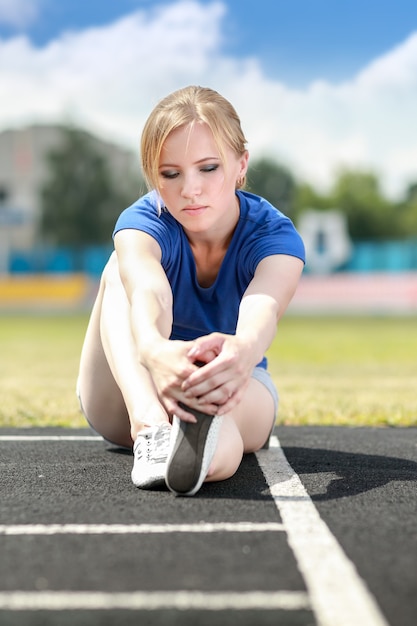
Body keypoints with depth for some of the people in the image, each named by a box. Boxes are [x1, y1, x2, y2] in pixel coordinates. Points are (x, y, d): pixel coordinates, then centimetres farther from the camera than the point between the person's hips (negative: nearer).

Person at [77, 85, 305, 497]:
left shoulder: (274, 235, -17)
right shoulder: (142, 222, -18)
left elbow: (262, 311, -42)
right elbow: (146, 292, -43)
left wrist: (243, 352, -68)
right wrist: (154, 351, -69)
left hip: (238, 393, 0)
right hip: (130, 394, 0)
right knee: (123, 269, -30)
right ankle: (149, 425, -54)